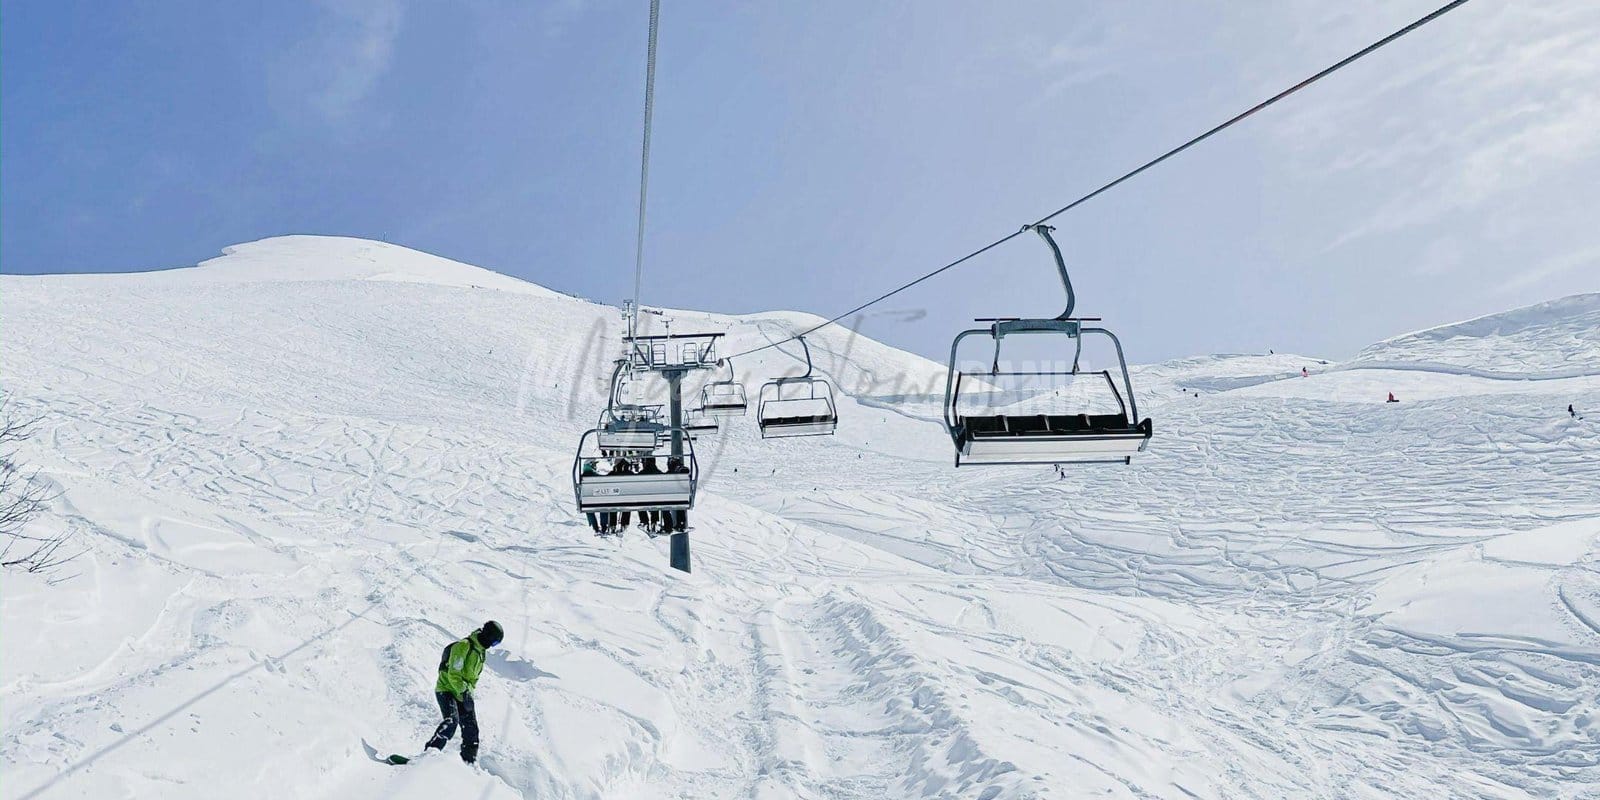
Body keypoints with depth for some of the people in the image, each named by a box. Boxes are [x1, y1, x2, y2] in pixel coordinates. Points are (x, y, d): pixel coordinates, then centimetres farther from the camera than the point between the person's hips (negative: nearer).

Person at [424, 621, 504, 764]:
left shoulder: (481, 650, 10)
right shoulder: (463, 646, -18)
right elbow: (453, 674, -23)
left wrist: (468, 692, 8)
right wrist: (464, 693, -28)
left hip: (463, 693, 8)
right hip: (447, 689, -8)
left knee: (471, 728, 4)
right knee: (451, 721, -28)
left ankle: (470, 761, 11)